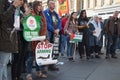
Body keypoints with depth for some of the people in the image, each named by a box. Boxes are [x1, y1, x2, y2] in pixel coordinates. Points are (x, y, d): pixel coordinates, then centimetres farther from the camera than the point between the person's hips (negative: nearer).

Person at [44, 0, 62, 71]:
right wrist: (54, 30, -15)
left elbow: (59, 22, 11)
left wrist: (58, 29, -7)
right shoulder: (45, 12, -5)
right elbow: (47, 23, -14)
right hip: (48, 33, -7)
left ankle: (52, 65, 18)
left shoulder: (56, 13, 18)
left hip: (55, 34, 7)